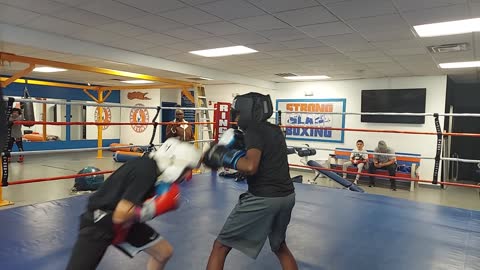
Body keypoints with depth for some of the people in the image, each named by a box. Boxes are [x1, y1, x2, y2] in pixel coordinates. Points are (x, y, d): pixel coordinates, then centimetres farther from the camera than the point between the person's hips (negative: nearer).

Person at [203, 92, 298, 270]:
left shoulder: (254, 129, -10)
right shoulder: (275, 130, 14)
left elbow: (250, 167, -25)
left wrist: (224, 155, -12)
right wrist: (242, 145, 13)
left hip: (262, 199, -8)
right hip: (286, 196, 8)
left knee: (220, 246, 6)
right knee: (280, 246, 31)